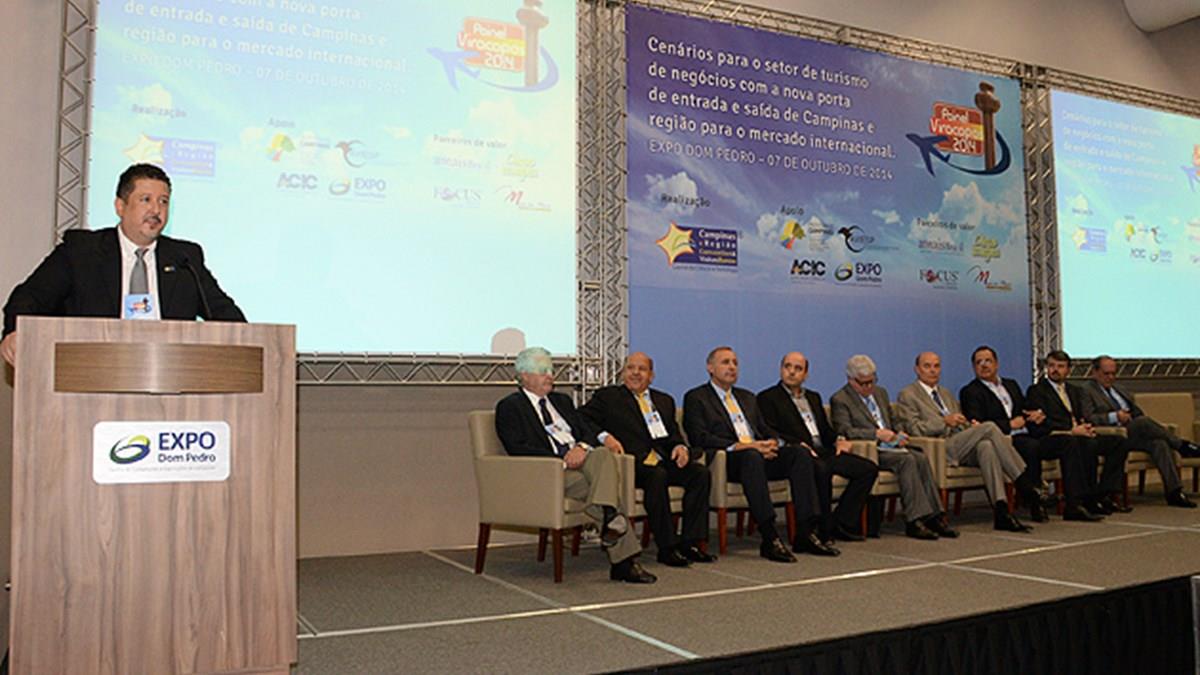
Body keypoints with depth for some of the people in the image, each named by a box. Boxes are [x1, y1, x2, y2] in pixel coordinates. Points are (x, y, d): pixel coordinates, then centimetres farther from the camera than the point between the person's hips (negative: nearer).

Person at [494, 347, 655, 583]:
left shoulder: (562, 400, 27)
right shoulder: (509, 406, 6)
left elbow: (590, 432, 18)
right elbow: (518, 449, -8)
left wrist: (582, 447, -7)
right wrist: (560, 460, -16)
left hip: (580, 458, 6)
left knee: (605, 454, -28)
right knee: (603, 485, -28)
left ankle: (609, 520, -37)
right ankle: (623, 561, -27)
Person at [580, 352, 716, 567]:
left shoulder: (664, 401, 26)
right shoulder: (607, 396, 11)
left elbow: (674, 435, 21)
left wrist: (680, 446, -3)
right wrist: (604, 436, -19)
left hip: (663, 462, 5)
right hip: (632, 464, -5)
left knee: (700, 472, -19)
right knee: (657, 476, -35)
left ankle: (690, 542, -16)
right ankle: (667, 547, -26)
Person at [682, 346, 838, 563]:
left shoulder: (747, 397, 29)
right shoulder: (696, 398, 7)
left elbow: (766, 430, 24)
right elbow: (700, 438, -7)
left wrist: (771, 443, -3)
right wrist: (742, 446, -17)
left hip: (759, 454, 6)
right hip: (726, 460, -6)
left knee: (799, 454, -21)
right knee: (751, 457, -39)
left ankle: (806, 533, -23)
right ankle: (770, 539, -41)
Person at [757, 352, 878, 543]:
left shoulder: (814, 397, 28)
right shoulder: (768, 397, 5)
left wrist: (838, 440, 5)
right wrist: (799, 445, -20)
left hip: (824, 451, 7)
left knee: (868, 468, -10)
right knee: (821, 470, -38)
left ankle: (841, 524, -7)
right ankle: (823, 529, -23)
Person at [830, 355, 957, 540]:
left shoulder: (880, 392, 22)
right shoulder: (839, 400, -2)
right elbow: (844, 431, -14)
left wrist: (897, 434, 7)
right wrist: (877, 433, -21)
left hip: (891, 446, 7)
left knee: (921, 458, -22)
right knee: (907, 460, -29)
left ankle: (933, 515, -23)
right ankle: (915, 520, -30)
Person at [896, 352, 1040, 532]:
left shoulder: (945, 393, 30)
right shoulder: (907, 395, 6)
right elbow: (914, 429, -6)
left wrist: (970, 425, 5)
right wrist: (945, 421, -16)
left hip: (963, 448, 6)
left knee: (985, 445, -30)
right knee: (989, 427, -23)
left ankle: (1001, 511, -38)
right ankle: (1024, 484, -21)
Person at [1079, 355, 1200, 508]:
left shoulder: (1119, 390, 28)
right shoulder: (1086, 390, 2)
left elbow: (1137, 412, 27)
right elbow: (1088, 418, -11)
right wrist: (1115, 416, -19)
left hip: (1135, 432, 7)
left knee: (1159, 443, -23)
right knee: (1144, 421, -30)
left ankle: (1174, 492, -25)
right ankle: (1182, 445, -14)